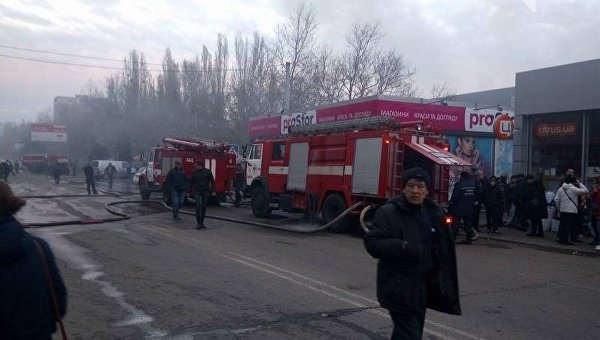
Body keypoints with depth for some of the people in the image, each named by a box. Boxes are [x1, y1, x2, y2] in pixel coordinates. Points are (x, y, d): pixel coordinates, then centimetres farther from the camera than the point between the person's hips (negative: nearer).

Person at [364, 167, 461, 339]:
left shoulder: (434, 213, 8)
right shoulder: (388, 212, -13)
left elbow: (444, 248, 18)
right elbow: (372, 243, -18)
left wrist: (442, 278, 14)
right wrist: (402, 246, -31)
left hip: (423, 288, 7)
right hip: (400, 290, -7)